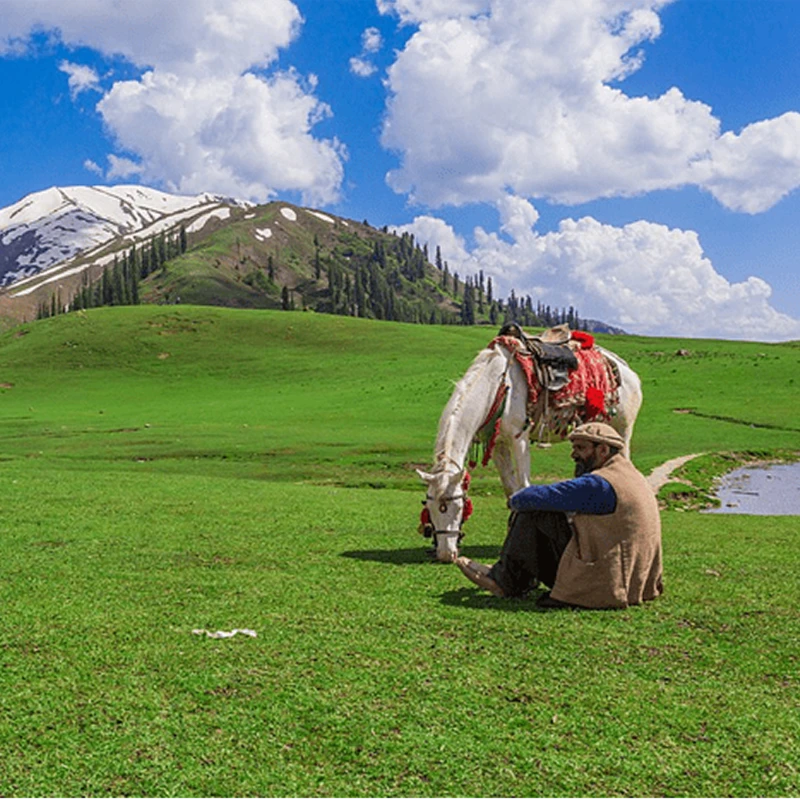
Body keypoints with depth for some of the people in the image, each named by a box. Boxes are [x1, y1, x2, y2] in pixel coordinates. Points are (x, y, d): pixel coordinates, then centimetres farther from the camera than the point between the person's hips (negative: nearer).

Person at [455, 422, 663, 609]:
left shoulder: (600, 485, -19)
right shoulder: (628, 474, 13)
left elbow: (540, 497, -17)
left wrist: (515, 499, 5)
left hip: (602, 585, -10)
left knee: (533, 513, -7)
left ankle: (506, 581, 4)